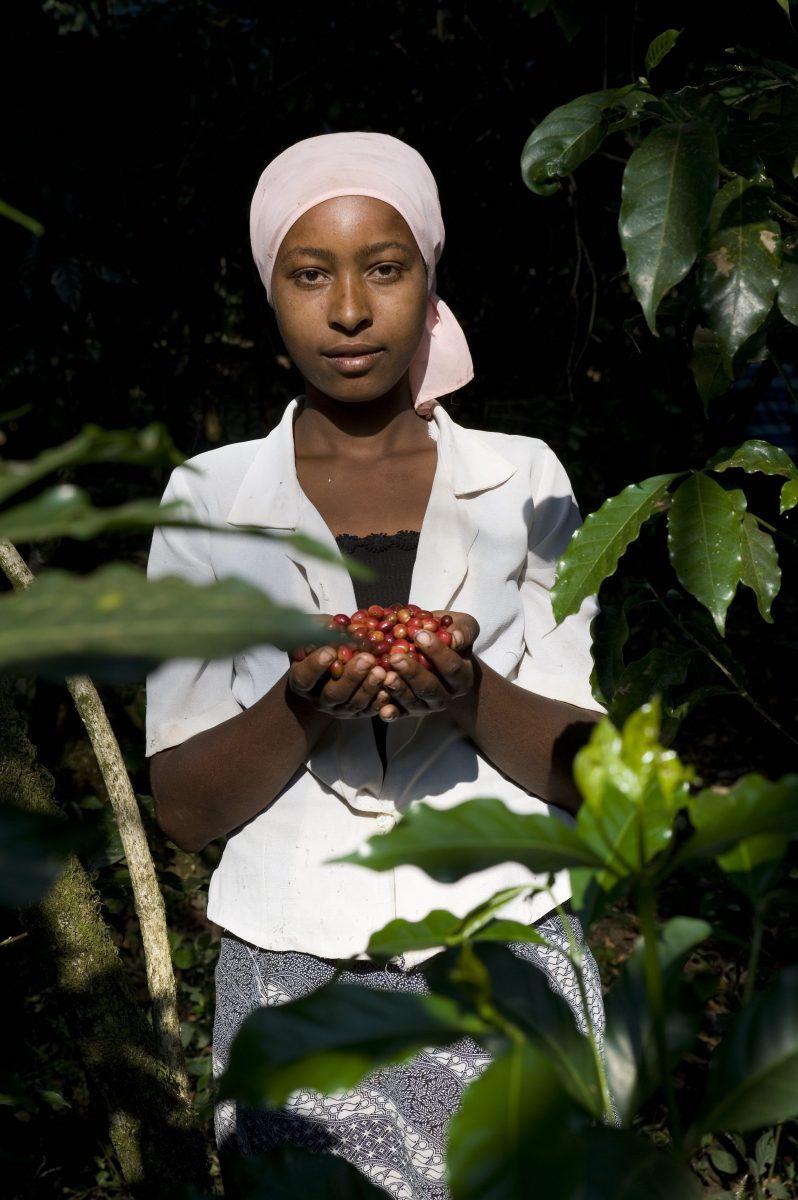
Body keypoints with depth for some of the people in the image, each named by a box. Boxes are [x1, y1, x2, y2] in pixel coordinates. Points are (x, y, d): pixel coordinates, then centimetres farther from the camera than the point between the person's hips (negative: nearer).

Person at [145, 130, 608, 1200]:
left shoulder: (522, 478, 3)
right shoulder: (211, 498, 1)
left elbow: (591, 770, 1)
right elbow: (183, 808, -1)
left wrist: (466, 692, -19)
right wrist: (302, 706, -21)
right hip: (293, 979, 0)